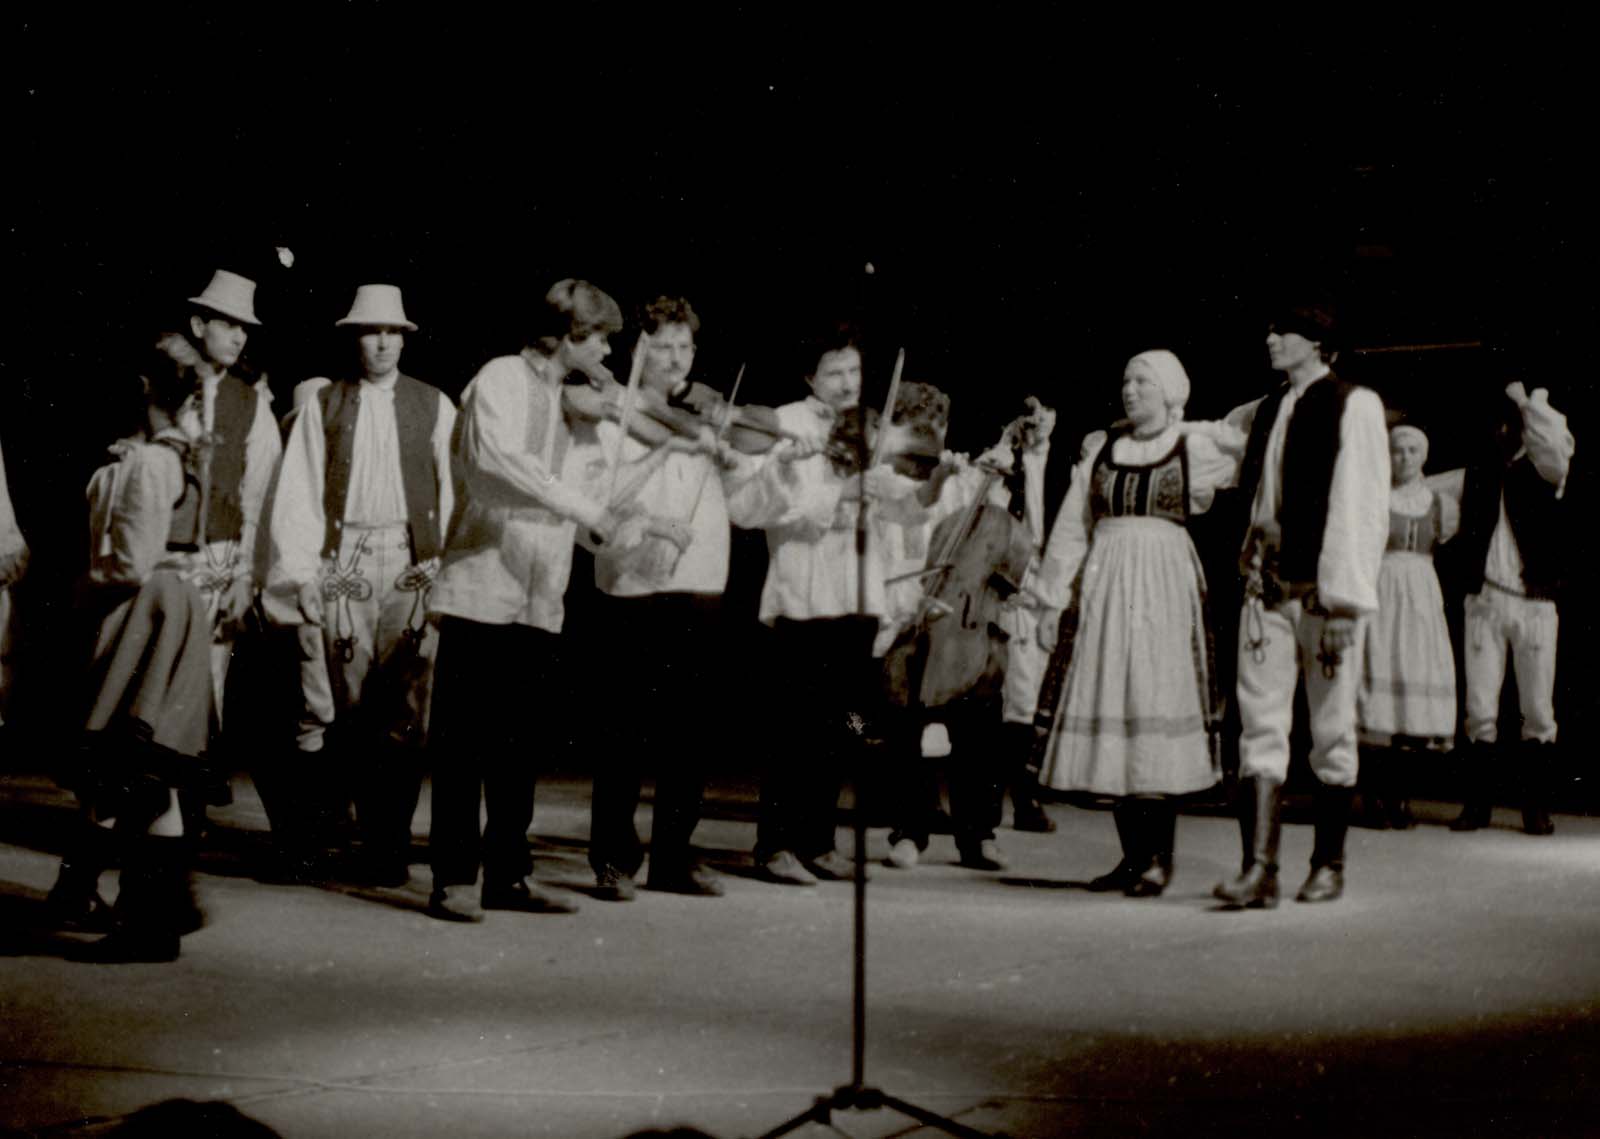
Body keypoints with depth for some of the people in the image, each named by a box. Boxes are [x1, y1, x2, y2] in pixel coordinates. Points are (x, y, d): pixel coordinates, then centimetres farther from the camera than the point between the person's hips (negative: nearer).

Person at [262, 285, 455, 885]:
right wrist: (300, 574, -3)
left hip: (411, 566, 0)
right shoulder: (323, 403, 10)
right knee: (341, 707, -2)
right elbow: (298, 492, 5)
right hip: (342, 565, 0)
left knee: (403, 712, -2)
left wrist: (448, 563, -5)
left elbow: (454, 490, 6)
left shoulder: (434, 405, 10)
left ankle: (388, 846, 4)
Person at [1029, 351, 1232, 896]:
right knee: (1109, 709, 1)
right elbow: (1072, 526, 14)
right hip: (1105, 587, 3)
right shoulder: (1099, 447, 13)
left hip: (1164, 588, -3)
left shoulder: (1196, 450, 5)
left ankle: (1160, 857, -1)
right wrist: (1053, 598, 12)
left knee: (1159, 707, -7)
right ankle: (1133, 855, 9)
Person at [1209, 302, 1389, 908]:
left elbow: (1362, 507, -10)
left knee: (1332, 732, 5)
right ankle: (1259, 868, -5)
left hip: (1323, 591, -5)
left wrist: (1341, 605, -15)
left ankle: (1329, 863, 18)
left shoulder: (1354, 404, -3)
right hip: (1266, 586, 5)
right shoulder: (1264, 411, 14)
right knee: (1260, 726, -3)